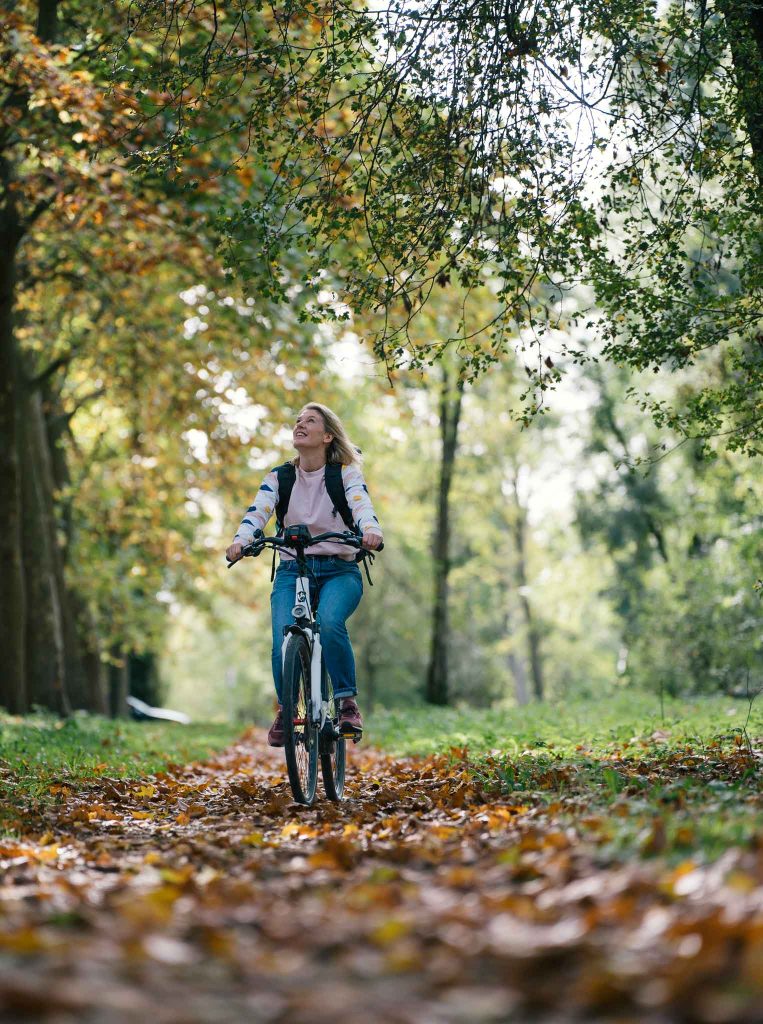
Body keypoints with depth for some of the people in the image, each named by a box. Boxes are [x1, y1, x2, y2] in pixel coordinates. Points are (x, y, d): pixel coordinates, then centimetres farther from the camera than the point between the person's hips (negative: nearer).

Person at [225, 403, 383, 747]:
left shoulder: (346, 473, -1)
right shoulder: (279, 477, 5)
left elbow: (362, 506, -20)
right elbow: (257, 511, -11)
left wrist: (371, 531, -43)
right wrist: (240, 541, -33)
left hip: (339, 571, -2)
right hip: (292, 571, 2)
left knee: (329, 622, -34)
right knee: (283, 643, -22)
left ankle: (348, 703, -17)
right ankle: (285, 710, 6)